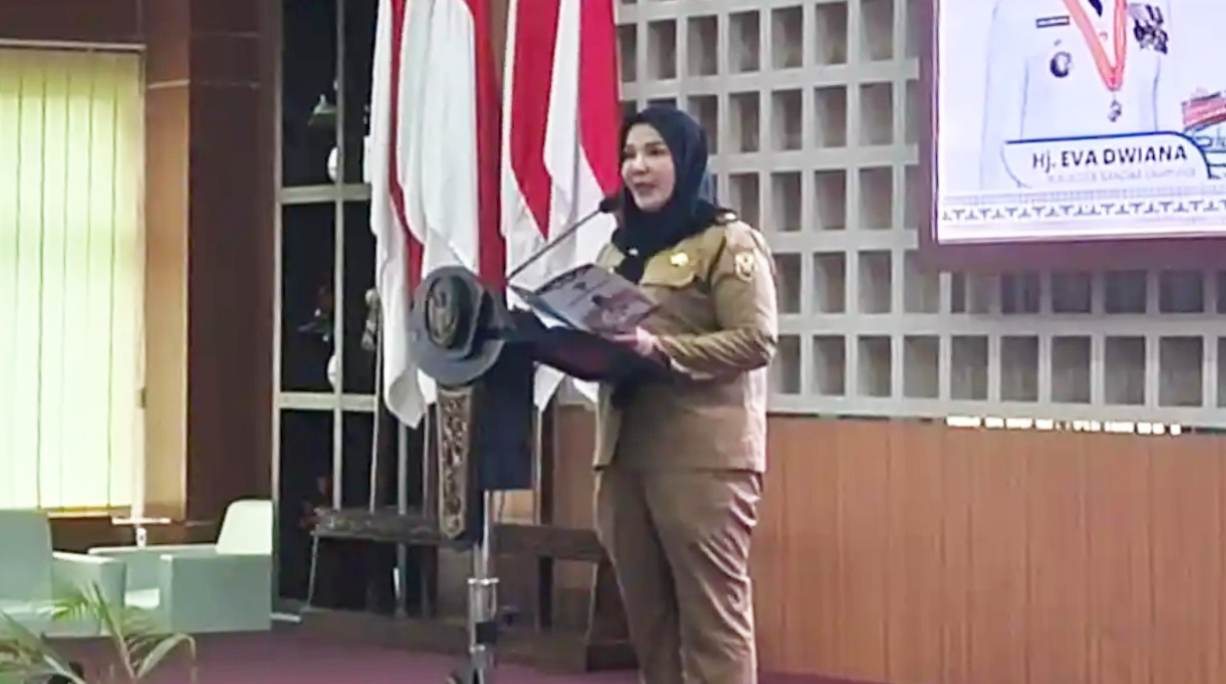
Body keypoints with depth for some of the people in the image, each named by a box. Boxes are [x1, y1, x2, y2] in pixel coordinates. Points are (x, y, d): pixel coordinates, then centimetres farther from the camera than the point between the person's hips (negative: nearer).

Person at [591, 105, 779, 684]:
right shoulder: (619, 248, 20)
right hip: (623, 451, 7)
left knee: (712, 614, -7)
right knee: (648, 616, 8)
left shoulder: (728, 242, -2)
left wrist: (659, 348, -22)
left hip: (704, 454, -7)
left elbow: (756, 340, -12)